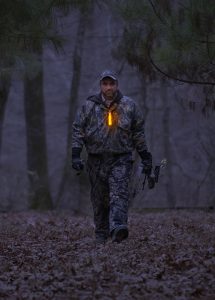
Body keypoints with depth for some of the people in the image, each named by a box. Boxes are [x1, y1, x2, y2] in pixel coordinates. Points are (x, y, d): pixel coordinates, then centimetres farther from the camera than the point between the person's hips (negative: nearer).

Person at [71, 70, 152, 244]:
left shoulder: (129, 106, 7)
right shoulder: (89, 106, 5)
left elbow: (138, 133, 13)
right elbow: (78, 130, 6)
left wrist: (145, 156, 12)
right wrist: (75, 154, -4)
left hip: (121, 159, -1)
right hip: (96, 160, 1)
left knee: (119, 193, -19)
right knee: (99, 199, 5)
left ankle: (118, 227, -35)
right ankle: (101, 236, 13)